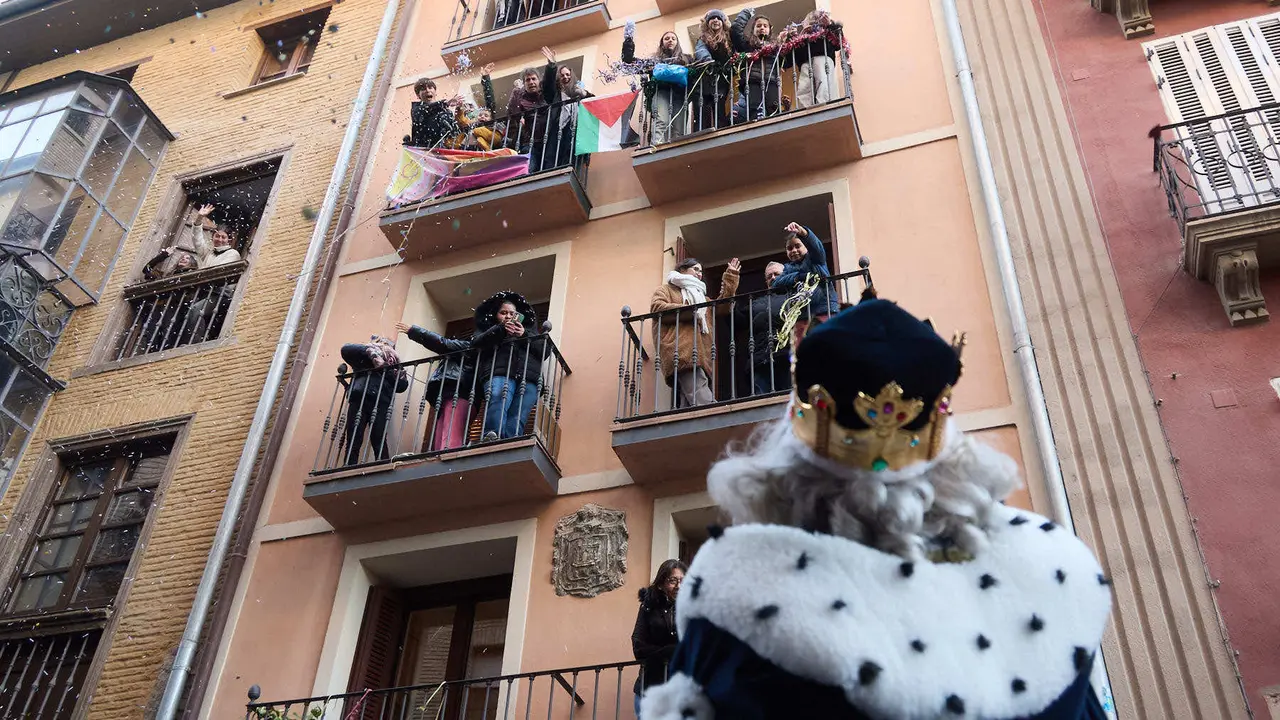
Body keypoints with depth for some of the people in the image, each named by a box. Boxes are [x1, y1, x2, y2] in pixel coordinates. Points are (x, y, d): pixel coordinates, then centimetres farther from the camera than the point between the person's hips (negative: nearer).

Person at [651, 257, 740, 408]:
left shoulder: (701, 296, 42)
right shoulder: (666, 289, 20)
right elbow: (657, 308, 0)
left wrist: (731, 276, 27)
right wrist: (689, 311, -4)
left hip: (702, 355, 7)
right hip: (682, 352, -7)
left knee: (688, 404, -10)